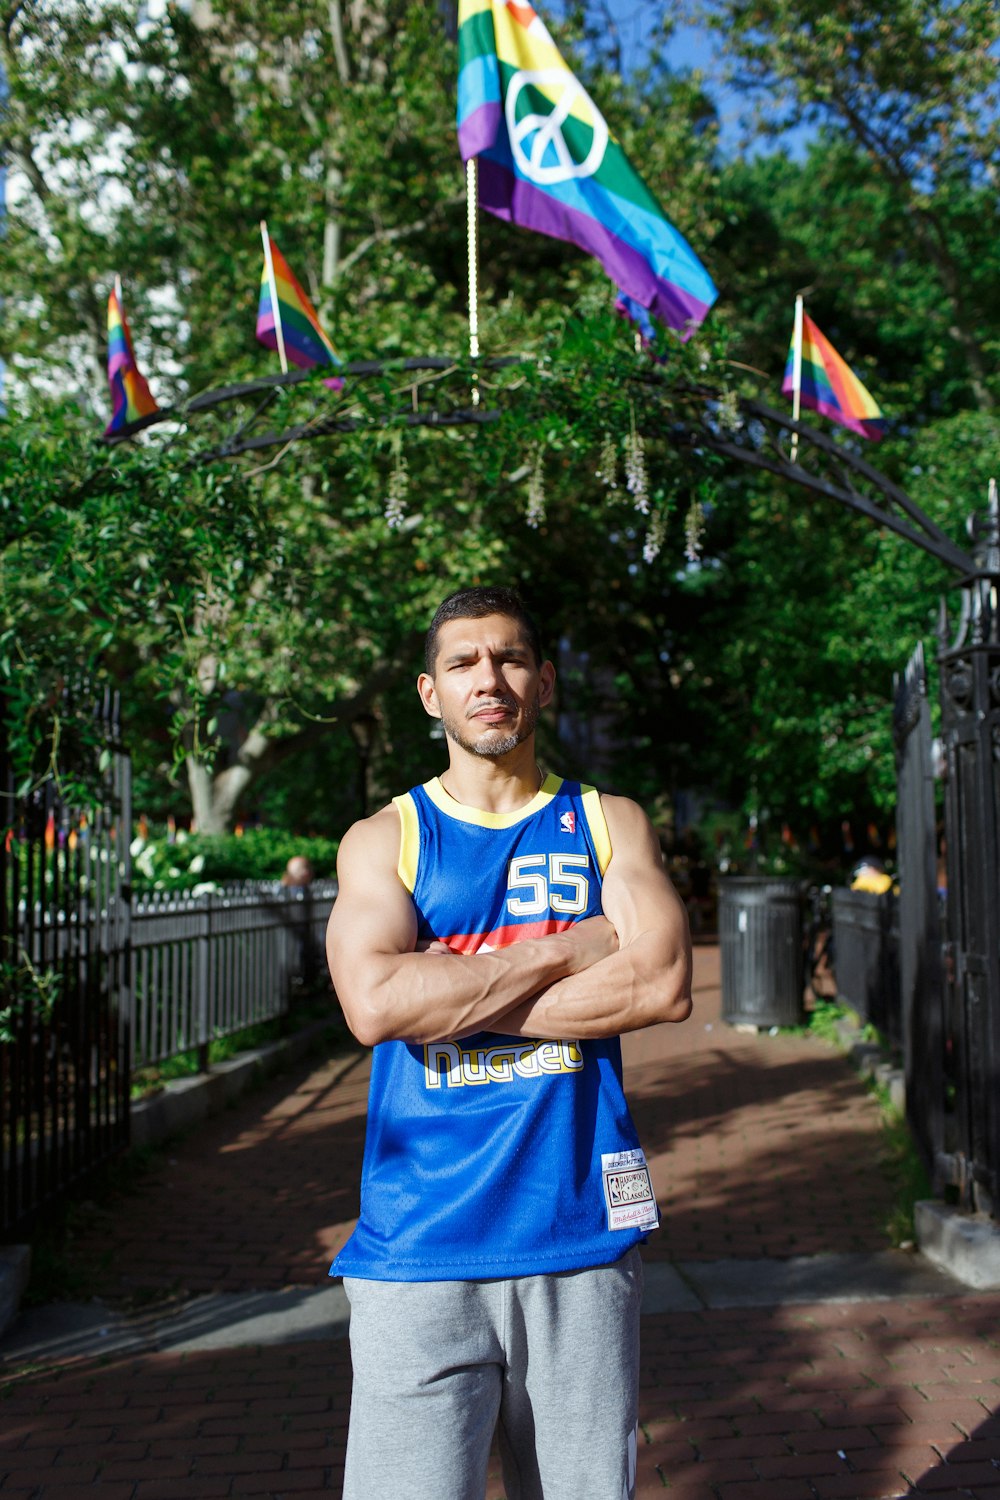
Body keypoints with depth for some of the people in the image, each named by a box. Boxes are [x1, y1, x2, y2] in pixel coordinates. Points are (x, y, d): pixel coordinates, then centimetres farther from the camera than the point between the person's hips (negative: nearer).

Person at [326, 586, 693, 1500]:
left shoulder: (608, 825, 9)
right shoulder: (384, 839, 6)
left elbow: (664, 983, -8)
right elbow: (374, 1003, -12)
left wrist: (450, 998, -10)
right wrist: (565, 951, -9)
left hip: (583, 1236, 1)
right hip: (420, 1250, -1)